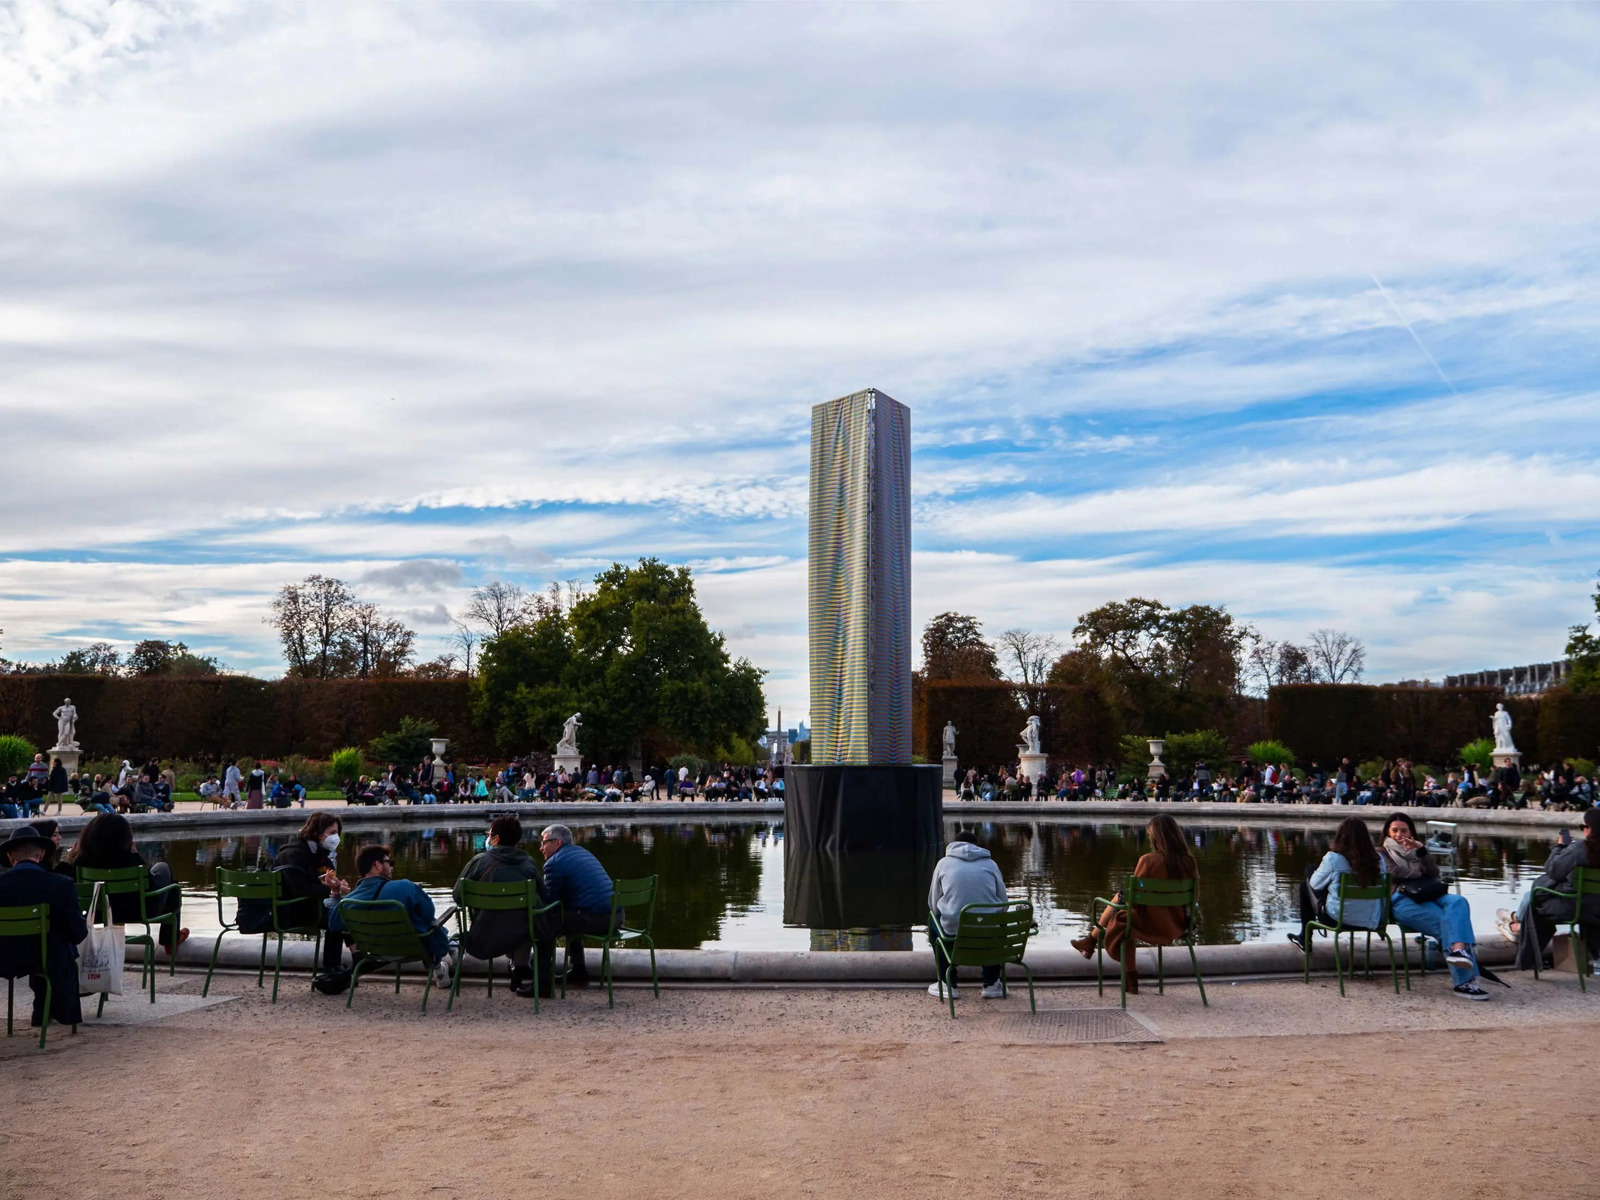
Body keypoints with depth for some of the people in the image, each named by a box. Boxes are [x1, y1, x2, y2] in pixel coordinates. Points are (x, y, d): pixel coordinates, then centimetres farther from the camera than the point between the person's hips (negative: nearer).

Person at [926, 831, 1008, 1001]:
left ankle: (948, 985, 30)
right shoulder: (990, 863, 12)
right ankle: (991, 985, 34)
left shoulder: (944, 863, 9)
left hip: (954, 929, -1)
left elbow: (933, 905, 11)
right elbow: (1003, 903, 12)